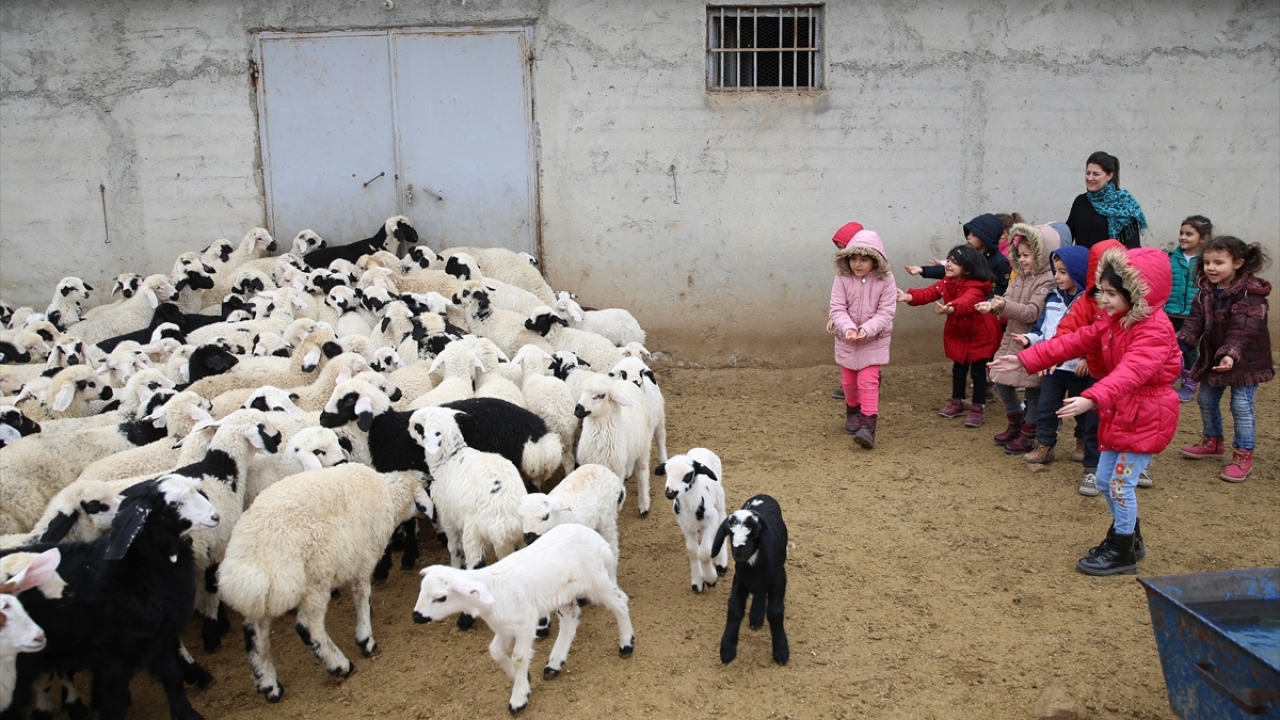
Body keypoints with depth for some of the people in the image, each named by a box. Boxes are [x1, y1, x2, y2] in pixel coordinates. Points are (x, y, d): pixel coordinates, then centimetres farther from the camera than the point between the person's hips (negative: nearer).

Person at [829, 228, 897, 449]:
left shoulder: (885, 280, -15)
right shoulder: (842, 278, -13)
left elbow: (885, 313, -17)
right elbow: (837, 309, -14)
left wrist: (867, 329, -31)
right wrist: (847, 328, -33)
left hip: (874, 341, -2)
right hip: (846, 339, 3)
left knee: (868, 381, -10)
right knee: (849, 380, 16)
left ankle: (868, 425, -9)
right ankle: (853, 411, 40)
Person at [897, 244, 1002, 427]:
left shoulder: (976, 287, -30)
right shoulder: (946, 283, -6)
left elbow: (967, 302, -51)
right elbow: (929, 292, -19)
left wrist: (950, 309, -72)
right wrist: (910, 296, -39)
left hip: (980, 334, -7)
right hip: (957, 333, 7)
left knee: (978, 371, 0)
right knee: (958, 369, 15)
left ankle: (977, 409, 10)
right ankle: (957, 403, 29)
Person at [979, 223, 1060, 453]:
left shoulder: (1046, 281, -16)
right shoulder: (1019, 277, 10)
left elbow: (1033, 312, -24)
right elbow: (1007, 301, 2)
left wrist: (1005, 305, -34)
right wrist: (992, 305, -19)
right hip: (1012, 340, 8)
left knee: (1032, 390, 4)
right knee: (1001, 381, 15)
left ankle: (1028, 436, 18)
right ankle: (1016, 424, 35)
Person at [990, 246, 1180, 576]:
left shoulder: (1154, 330, -25)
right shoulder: (1111, 321, 4)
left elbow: (1131, 372, -40)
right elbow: (1074, 342, 4)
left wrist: (1092, 399, -55)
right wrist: (1025, 359, -4)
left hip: (1146, 417, -9)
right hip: (1120, 412, 9)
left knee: (1121, 483, -4)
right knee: (1106, 479, 16)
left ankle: (1122, 554, 12)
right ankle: (1127, 537, 35)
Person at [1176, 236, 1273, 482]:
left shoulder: (1250, 294, -21)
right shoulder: (1206, 290, -1)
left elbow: (1243, 330, -29)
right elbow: (1195, 320, -8)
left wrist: (1231, 354, -42)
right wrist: (1181, 341, -25)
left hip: (1245, 361, -7)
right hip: (1213, 357, 7)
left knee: (1241, 406, -3)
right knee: (1206, 400, 16)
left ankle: (1243, 455, 9)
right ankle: (1213, 441, 37)